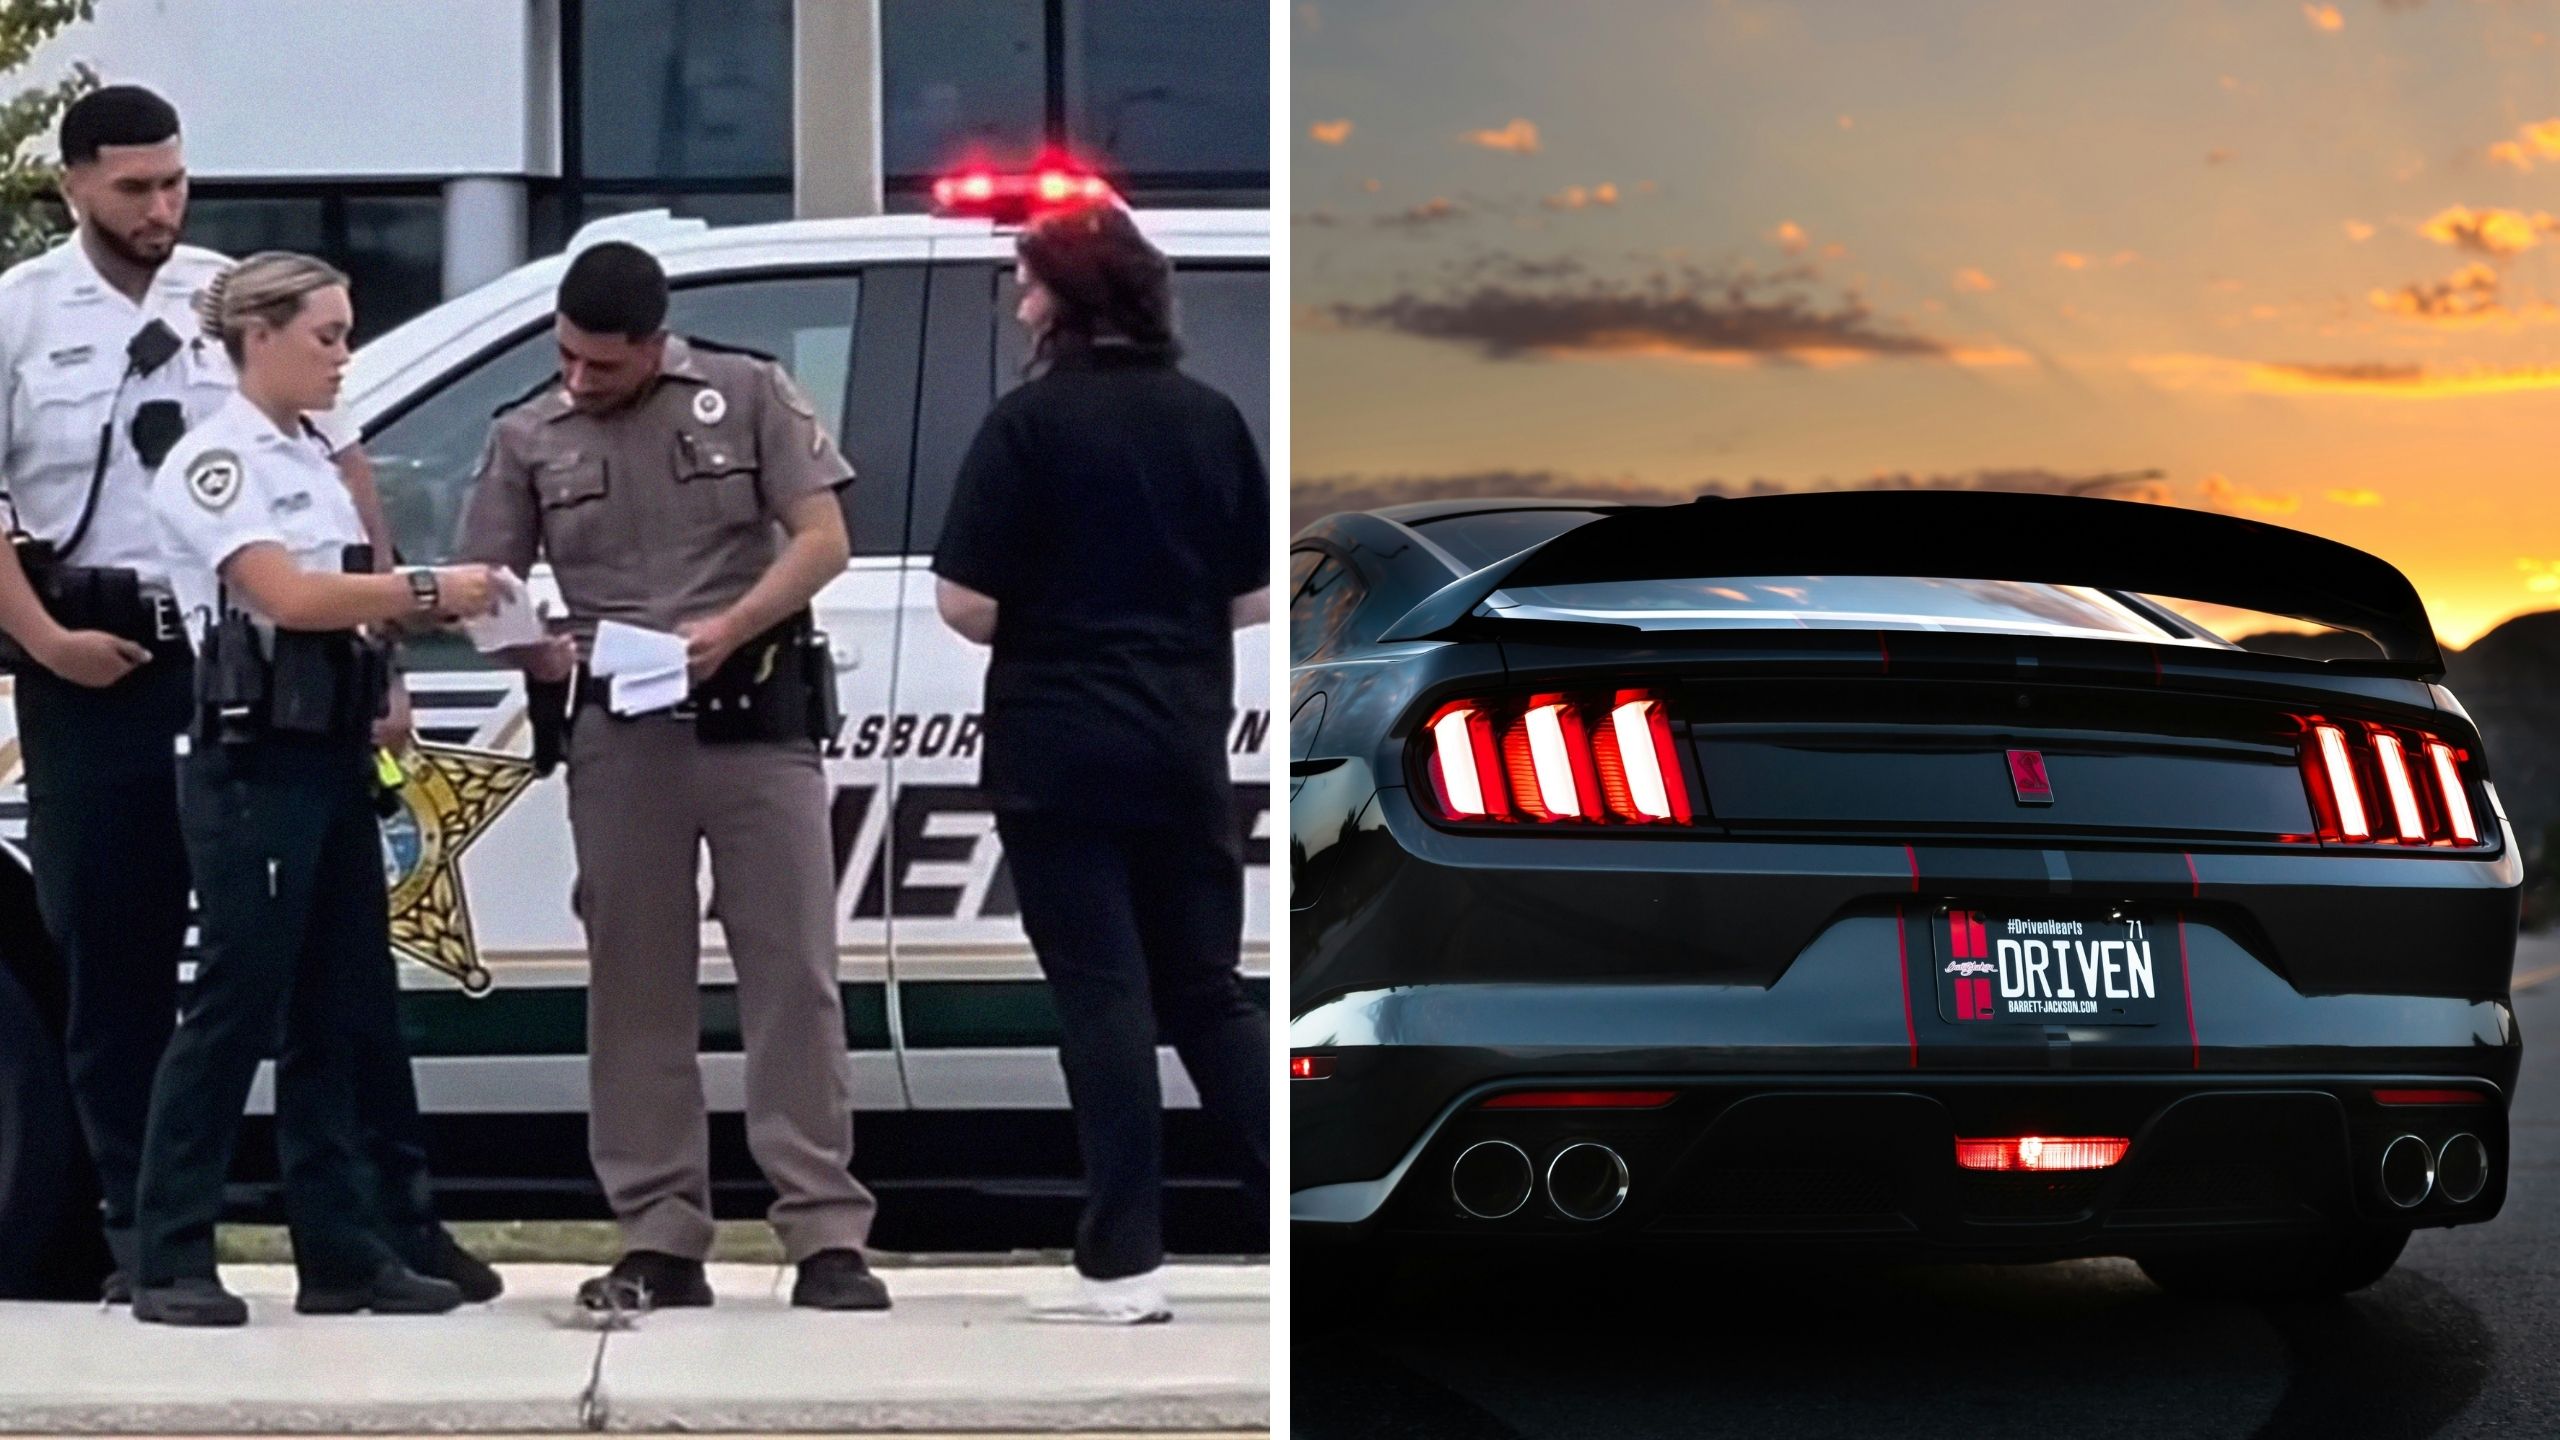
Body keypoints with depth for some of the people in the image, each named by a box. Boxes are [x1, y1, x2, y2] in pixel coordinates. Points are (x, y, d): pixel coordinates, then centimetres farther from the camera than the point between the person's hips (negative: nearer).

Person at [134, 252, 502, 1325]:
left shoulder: (312, 459, 17)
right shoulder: (214, 462, -9)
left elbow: (339, 597, 13)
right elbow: (287, 596, -20)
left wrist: (420, 611, -3)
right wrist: (427, 591, -16)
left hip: (331, 755, 8)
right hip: (252, 762, -8)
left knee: (334, 1013, 8)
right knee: (235, 1006, -7)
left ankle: (340, 1254, 11)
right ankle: (171, 1260, -4)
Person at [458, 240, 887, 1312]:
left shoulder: (748, 396, 3)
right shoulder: (529, 439, 10)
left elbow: (822, 540, -1)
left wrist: (728, 629, -16)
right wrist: (527, 646, -14)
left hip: (758, 718, -2)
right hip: (619, 733, 2)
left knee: (793, 977, -4)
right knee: (636, 987, 3)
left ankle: (826, 1236, -4)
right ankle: (660, 1241, 7)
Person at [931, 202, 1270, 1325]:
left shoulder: (1031, 423, -11)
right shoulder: (1212, 421, 6)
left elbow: (968, 605, -14)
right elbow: (1255, 598, 9)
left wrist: (1047, 626, 7)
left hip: (1061, 755, -5)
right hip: (1185, 750, 5)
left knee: (1103, 995, -2)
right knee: (1206, 990, 14)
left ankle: (1125, 1265, -4)